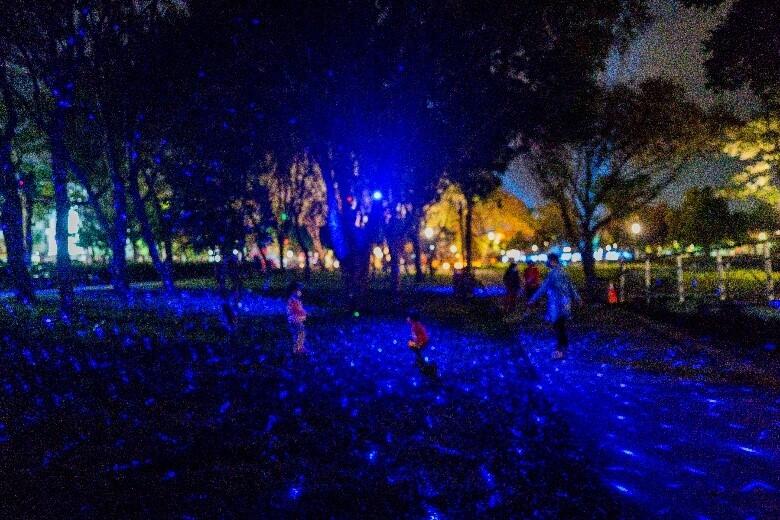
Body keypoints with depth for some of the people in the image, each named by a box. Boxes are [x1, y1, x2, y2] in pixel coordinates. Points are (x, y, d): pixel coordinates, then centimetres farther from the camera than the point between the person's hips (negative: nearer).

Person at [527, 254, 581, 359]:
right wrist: (577, 298, 28)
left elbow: (543, 287, -16)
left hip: (557, 304, -9)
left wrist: (533, 299, -11)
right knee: (561, 326, 18)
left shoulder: (553, 273, -17)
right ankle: (564, 346, 27)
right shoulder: (562, 271, 11)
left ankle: (561, 350, 1)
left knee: (557, 326, -2)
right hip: (565, 303, 9)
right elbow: (571, 286, 18)